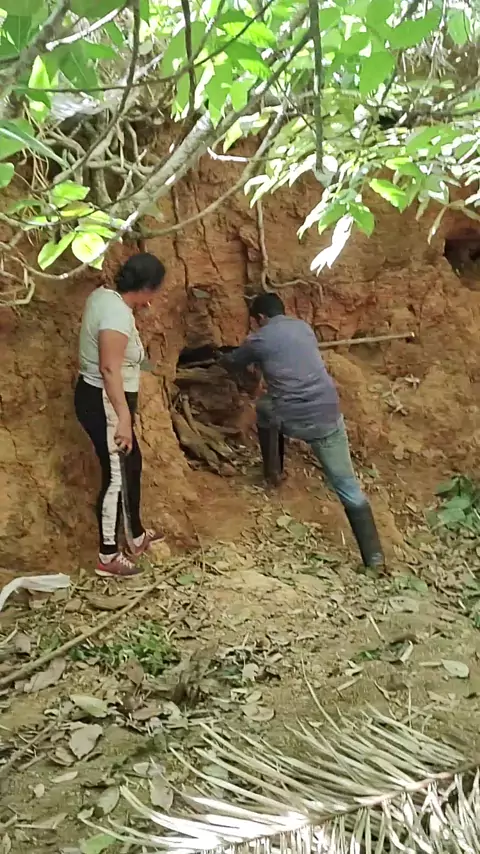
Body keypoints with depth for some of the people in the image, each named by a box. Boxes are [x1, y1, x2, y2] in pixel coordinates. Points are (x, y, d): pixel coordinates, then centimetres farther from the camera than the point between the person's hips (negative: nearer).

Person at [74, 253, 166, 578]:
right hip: (103, 402, -11)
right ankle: (108, 557, 17)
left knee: (132, 463, 21)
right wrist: (124, 417, -33)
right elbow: (110, 368, -32)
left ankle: (136, 536, 37)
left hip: (99, 397, 11)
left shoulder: (104, 295, 6)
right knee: (117, 476, 2)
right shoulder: (118, 314, -25)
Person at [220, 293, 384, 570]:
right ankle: (375, 559, 1)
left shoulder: (259, 340, 7)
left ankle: (273, 472, 41)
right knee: (350, 489, 5)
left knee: (265, 408, 34)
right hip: (328, 416, 3)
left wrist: (222, 358, 51)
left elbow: (233, 363, 26)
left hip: (292, 421, -2)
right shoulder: (304, 327, 18)